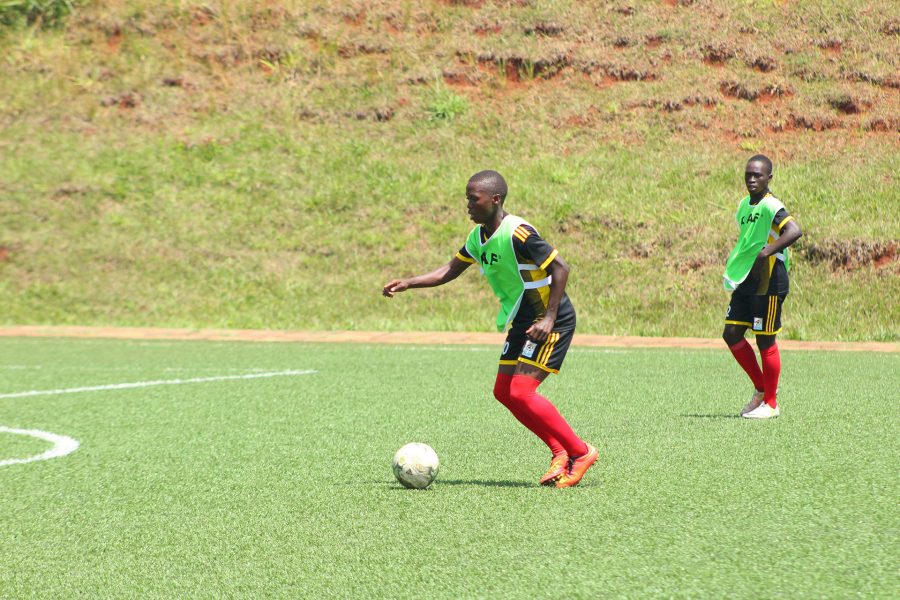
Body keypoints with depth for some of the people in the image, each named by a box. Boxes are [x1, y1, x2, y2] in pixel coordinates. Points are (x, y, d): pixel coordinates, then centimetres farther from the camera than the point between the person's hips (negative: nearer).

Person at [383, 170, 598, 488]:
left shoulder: (517, 233, -22)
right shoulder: (480, 235, 6)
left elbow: (560, 268, -23)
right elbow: (451, 270, 17)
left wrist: (549, 318, -24)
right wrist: (407, 283, 5)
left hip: (552, 321, -10)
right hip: (522, 321, 10)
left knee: (521, 393, -16)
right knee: (503, 392, 6)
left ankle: (581, 452, -4)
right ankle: (560, 452, 13)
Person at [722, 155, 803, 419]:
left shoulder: (771, 206, -15)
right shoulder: (744, 205, 12)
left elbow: (794, 231, -32)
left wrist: (766, 253, -36)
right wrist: (734, 260, 14)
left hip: (769, 281, -9)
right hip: (745, 281, 9)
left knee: (765, 341, -2)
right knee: (731, 334, 6)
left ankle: (771, 404, 11)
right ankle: (762, 389, 22)